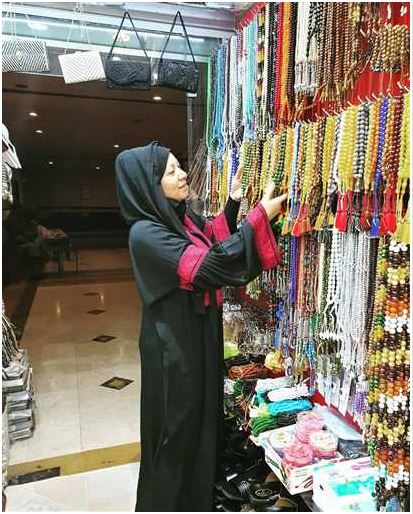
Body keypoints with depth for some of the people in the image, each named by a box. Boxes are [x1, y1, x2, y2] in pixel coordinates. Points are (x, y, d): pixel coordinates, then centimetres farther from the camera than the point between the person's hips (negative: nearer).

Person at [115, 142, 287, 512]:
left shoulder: (180, 215, 2)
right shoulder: (146, 233, -23)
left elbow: (214, 238, 19)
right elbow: (206, 266, -32)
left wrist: (233, 201, 3)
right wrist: (260, 216, -30)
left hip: (200, 334, 9)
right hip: (173, 344, -9)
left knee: (202, 415, 23)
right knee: (178, 426, 10)